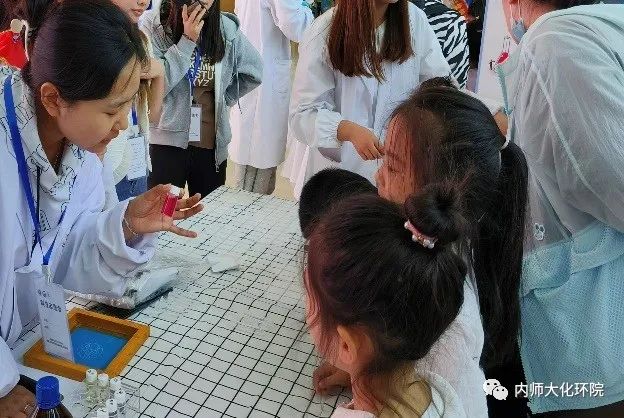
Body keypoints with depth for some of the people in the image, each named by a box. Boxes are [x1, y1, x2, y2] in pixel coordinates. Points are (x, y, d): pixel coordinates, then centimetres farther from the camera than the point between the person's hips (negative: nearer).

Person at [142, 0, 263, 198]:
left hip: (213, 143, 3)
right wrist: (187, 40, -20)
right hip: (168, 141, -3)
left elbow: (254, 71, 14)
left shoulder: (226, 28, -1)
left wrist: (223, 100, 9)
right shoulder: (153, 23, -7)